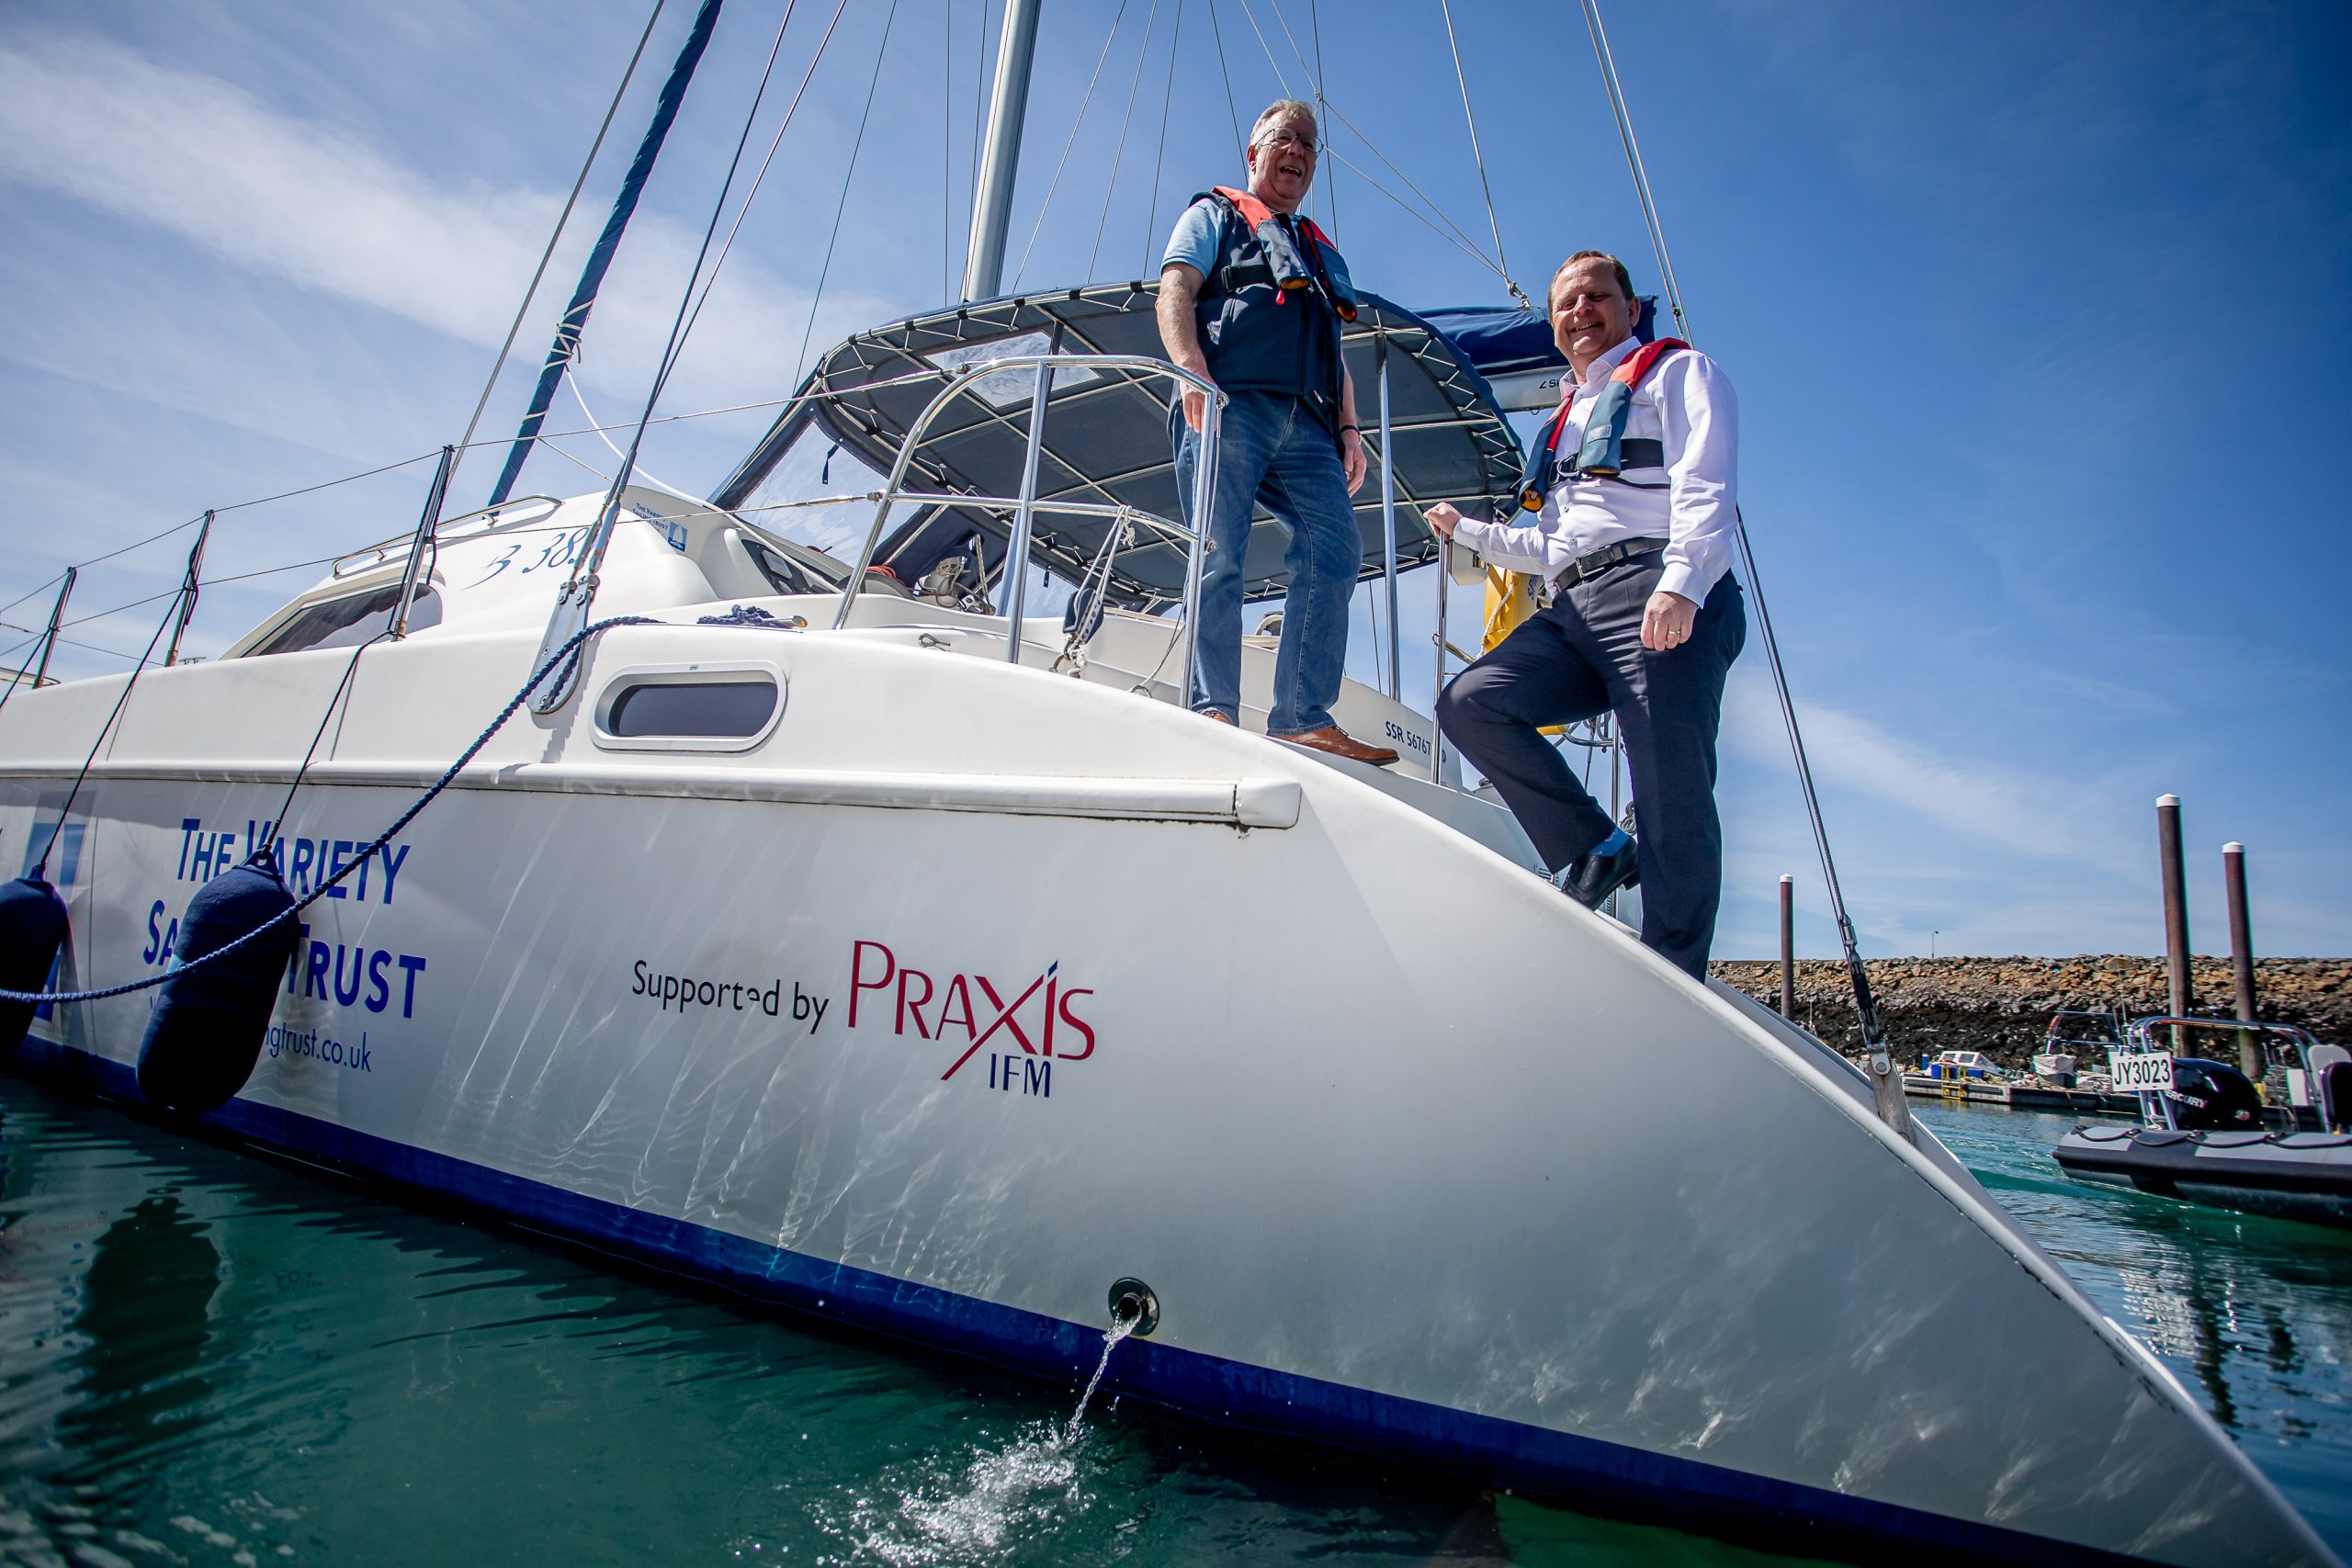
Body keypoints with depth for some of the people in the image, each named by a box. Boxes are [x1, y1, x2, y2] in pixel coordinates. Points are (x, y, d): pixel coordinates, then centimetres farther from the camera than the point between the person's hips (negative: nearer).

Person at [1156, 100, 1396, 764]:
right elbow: (1174, 294, 3)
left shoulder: (1322, 251, 37)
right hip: (1230, 403, -4)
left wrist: (1347, 425, 15)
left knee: (1337, 546, -14)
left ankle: (1304, 717, -16)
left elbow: (1335, 356, 32)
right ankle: (1214, 710, -15)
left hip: (1306, 423, 5)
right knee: (1219, 554, -15)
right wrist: (1193, 372, -16)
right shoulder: (1215, 215, 21)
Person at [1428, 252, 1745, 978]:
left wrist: (1681, 581, -22)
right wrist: (1467, 530, 31)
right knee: (1468, 701, -15)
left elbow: (1705, 483, -5)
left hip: (1656, 595, -6)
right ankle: (1595, 848, -7)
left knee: (1673, 802, -13)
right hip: (1574, 608, 7)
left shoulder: (1677, 371, 14)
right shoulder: (1566, 419, 34)